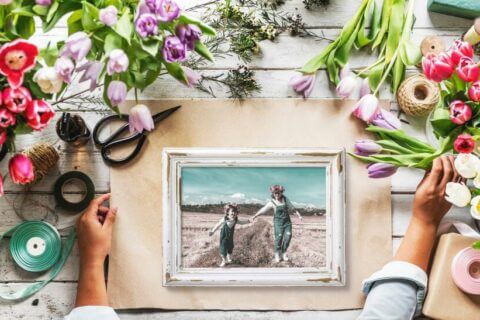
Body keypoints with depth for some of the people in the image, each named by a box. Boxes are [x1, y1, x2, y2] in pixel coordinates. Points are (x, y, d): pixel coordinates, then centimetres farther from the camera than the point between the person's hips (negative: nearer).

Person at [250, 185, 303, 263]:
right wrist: (255, 216, -14)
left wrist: (299, 215, -2)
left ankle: (284, 253, 7)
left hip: (287, 221, 3)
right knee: (278, 237, -11)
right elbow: (263, 210, -7)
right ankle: (277, 255, 0)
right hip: (278, 222, -3)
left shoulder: (285, 199, 2)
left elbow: (292, 208, 5)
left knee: (288, 236, -7)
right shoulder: (272, 203, -4)